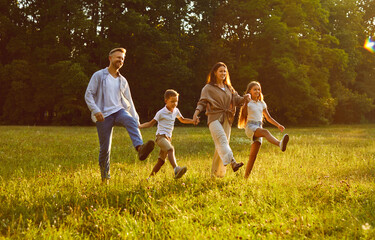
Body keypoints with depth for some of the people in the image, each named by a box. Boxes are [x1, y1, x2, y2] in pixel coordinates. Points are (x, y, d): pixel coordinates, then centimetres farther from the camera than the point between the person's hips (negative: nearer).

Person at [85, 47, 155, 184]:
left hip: (119, 111, 2)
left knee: (131, 121, -33)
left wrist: (136, 118, 9)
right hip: (103, 115, -2)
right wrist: (96, 110, -17)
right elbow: (88, 95, -1)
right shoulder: (99, 75, 6)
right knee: (105, 148, -3)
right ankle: (105, 177, 16)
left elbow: (128, 101, 20)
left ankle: (140, 149, -57)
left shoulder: (123, 81, 18)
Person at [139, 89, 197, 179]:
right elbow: (151, 123, -1)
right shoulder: (161, 113, -7)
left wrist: (193, 121, 13)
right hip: (161, 136, -7)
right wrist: (139, 126, -16)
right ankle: (176, 169, -55)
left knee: (161, 161, 9)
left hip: (168, 138, 7)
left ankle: (150, 177, 22)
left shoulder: (176, 111, 10)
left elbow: (182, 120, 28)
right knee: (170, 149, -35)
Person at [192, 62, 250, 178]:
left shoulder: (228, 88, 22)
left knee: (221, 146, 4)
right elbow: (202, 102, -1)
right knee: (222, 140, -26)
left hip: (226, 120, 6)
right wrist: (196, 113, -19)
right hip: (214, 118, -6)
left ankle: (216, 172, 13)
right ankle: (232, 163, -46)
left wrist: (245, 98, -7)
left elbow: (237, 100, 15)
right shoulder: (208, 88, 6)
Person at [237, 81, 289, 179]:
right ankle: (280, 144, -64)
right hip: (250, 127, -6)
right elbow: (244, 115, -11)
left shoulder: (262, 104, 20)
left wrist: (278, 125, 16)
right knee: (265, 132, -37)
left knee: (253, 156, -3)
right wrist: (246, 102, -20)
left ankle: (246, 177, 3)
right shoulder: (247, 103, 4)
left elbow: (268, 117, 25)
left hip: (258, 129, 6)